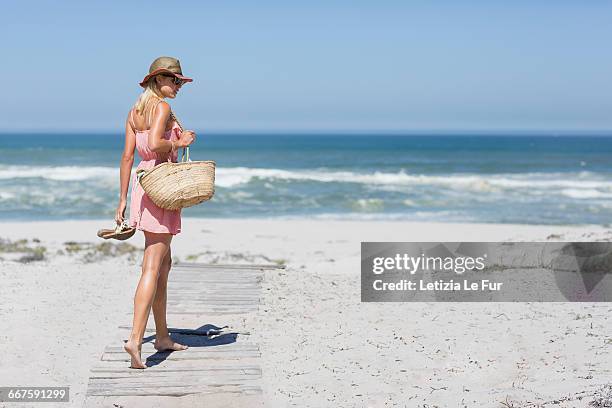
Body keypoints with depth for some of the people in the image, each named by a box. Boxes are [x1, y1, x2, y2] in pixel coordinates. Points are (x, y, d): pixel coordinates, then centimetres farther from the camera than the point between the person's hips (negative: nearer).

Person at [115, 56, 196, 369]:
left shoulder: (134, 111, 14)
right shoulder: (162, 107, -10)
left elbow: (127, 156, 11)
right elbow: (154, 144, -26)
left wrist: (123, 199, 11)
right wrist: (179, 143, -7)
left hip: (143, 182, 9)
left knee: (164, 263, 16)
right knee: (152, 267, -10)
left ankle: (162, 336, 22)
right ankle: (135, 339, -17)